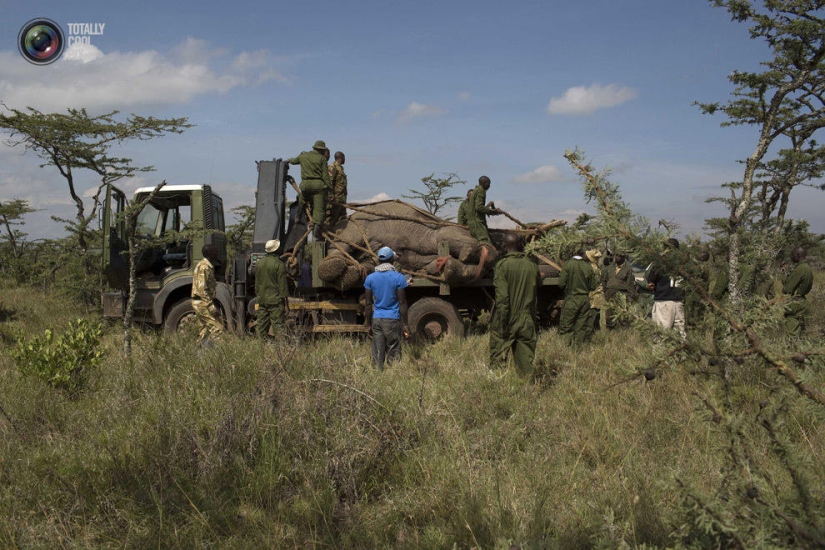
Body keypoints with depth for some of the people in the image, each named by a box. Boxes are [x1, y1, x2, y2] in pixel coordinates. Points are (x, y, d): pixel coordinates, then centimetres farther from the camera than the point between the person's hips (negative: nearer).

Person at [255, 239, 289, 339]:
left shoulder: (259, 263, 8)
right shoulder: (279, 264, -12)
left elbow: (256, 283, 15)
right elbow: (282, 285, -11)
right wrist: (286, 302, -7)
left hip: (262, 300, 6)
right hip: (275, 300, -6)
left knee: (262, 325, 11)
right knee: (278, 325, -6)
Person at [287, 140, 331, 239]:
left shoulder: (303, 156, 13)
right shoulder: (322, 158, 0)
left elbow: (294, 160, 34)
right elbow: (325, 176, -5)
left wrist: (289, 160, 58)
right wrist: (330, 188, 0)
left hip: (306, 184, 3)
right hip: (318, 184, -3)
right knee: (319, 207, -7)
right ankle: (317, 225, -21)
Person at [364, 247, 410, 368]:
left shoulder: (370, 278, 3)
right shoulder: (398, 278, -5)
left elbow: (368, 304, 4)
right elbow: (402, 303, -6)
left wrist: (369, 325, 11)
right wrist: (405, 325, 0)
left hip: (376, 319, 3)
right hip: (393, 319, -3)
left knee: (377, 355, 6)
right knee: (394, 355, 3)